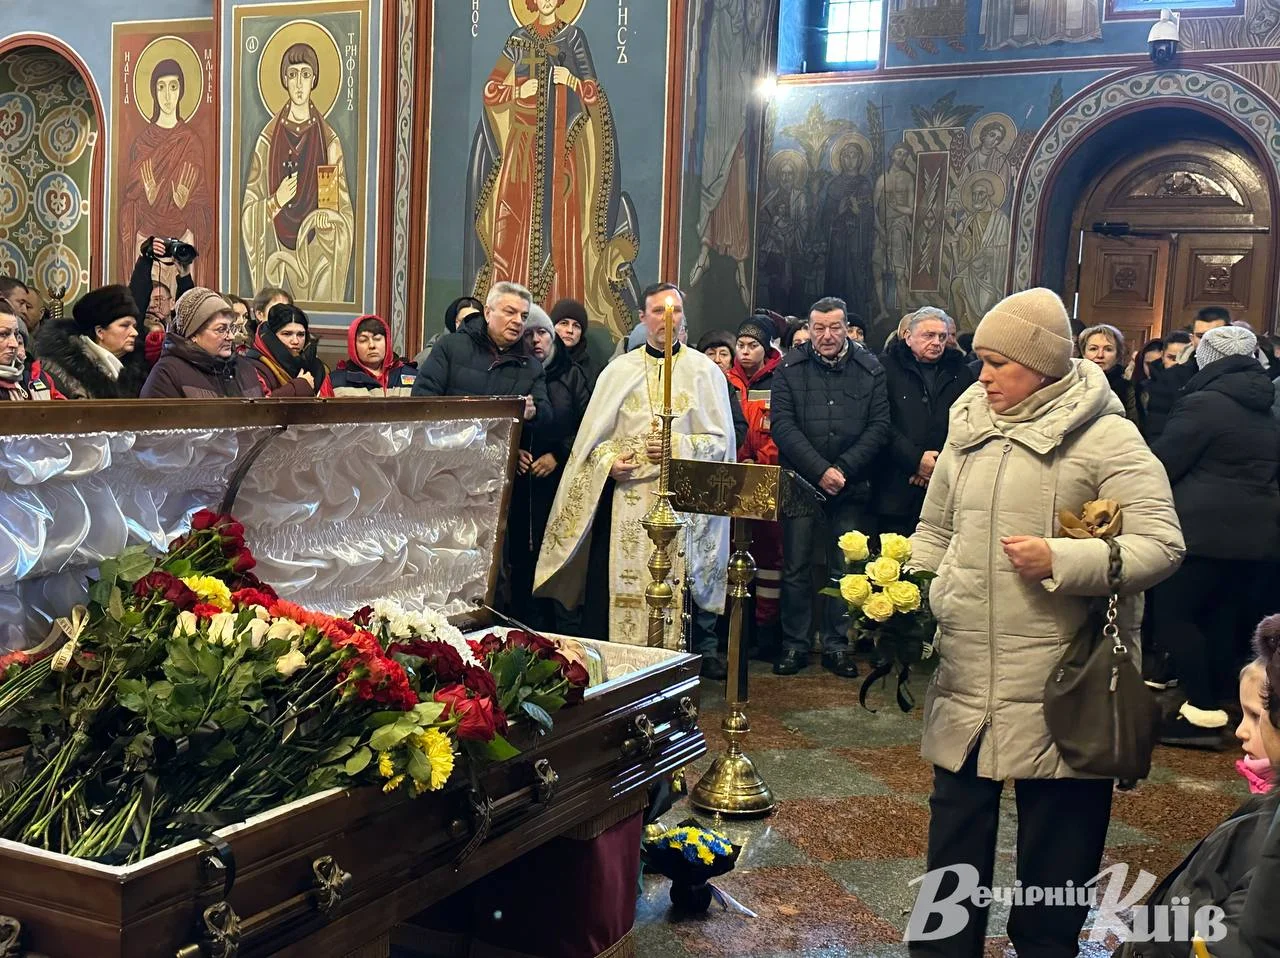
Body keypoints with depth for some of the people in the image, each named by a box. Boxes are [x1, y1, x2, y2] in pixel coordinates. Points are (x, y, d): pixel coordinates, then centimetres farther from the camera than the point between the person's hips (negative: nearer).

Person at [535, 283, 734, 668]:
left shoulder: (705, 372, 6)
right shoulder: (619, 370, 10)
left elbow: (721, 440, 2)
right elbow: (591, 436, 10)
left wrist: (677, 447, -13)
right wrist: (608, 462, -9)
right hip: (624, 497, 1)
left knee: (676, 589, -4)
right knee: (615, 587, -2)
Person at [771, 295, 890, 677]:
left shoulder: (870, 369, 4)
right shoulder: (790, 368, 2)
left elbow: (879, 426, -1)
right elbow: (782, 424, -6)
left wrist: (843, 468, -12)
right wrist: (819, 470, -15)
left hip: (851, 487, 1)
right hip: (800, 483, -1)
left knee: (845, 568, 6)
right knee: (796, 567, 3)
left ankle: (837, 645, 16)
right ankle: (795, 644, 13)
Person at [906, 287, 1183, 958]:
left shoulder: (1103, 437, -9)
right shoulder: (968, 427, 10)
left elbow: (1161, 545, -15)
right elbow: (935, 531, 19)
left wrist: (1058, 561, -24)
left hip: (1060, 678, -5)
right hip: (964, 675, 6)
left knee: (1057, 835, 9)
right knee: (956, 816, 16)